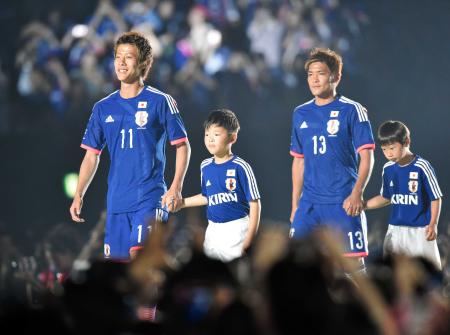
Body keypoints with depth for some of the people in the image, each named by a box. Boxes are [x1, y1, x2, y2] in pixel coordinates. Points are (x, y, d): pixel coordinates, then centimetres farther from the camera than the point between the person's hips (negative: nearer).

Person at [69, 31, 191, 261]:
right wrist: (78, 195, 5)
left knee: (138, 254, -22)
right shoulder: (103, 108, 11)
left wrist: (176, 188, -10)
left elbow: (182, 145, 1)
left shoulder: (160, 102, -1)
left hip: (150, 197, -5)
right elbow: (92, 155, 15)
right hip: (116, 200, 5)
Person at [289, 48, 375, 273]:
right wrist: (295, 204, 16)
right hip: (309, 203, 5)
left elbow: (367, 156, -6)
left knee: (354, 260, -3)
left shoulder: (352, 110, -3)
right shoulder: (301, 114, 12)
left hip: (344, 203, -5)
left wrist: (356, 193, -17)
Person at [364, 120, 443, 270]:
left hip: (420, 230, -6)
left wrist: (433, 224, -16)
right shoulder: (388, 169, 3)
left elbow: (436, 198, -8)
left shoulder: (422, 166, -14)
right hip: (396, 229, 6)